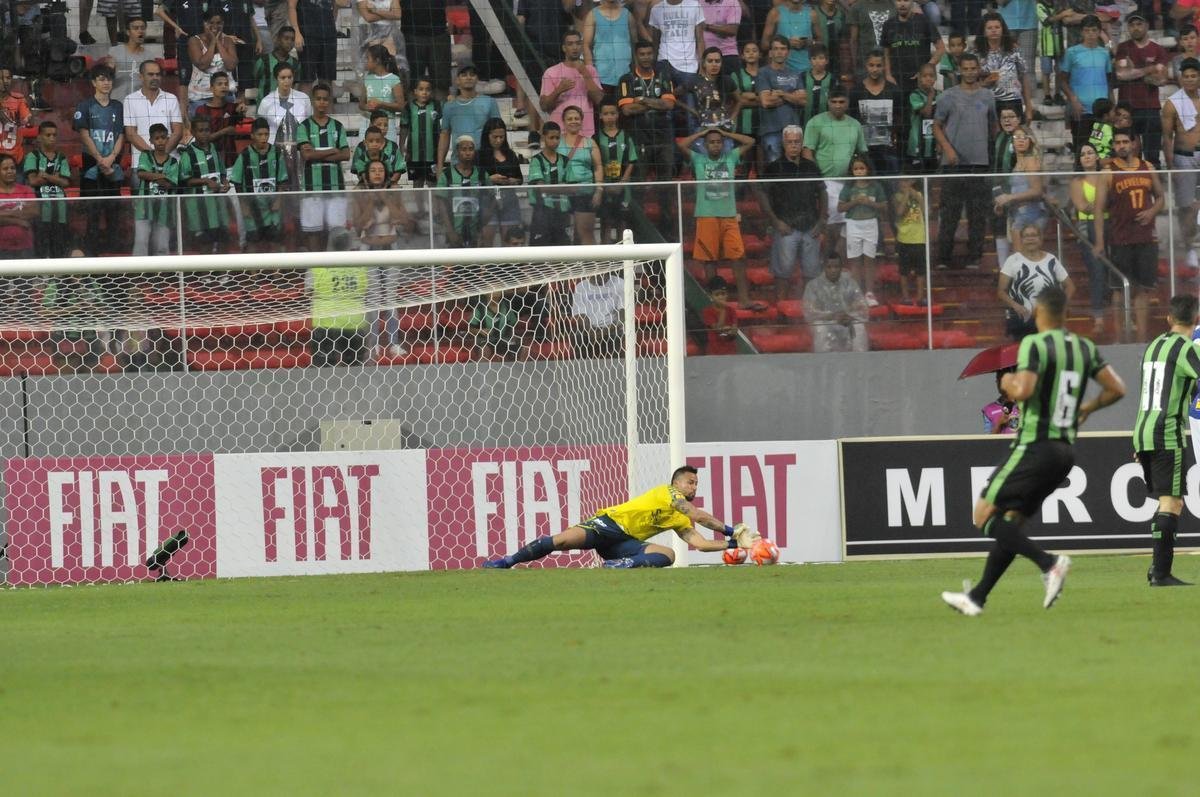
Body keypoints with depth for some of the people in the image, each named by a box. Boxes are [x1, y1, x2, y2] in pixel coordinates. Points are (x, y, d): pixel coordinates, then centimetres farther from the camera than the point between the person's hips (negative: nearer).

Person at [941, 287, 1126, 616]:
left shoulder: (1035, 344, -13)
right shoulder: (1085, 348, 7)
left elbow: (1023, 391, -25)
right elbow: (1117, 389, 8)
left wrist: (1007, 383, -2)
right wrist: (1087, 408, 25)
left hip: (1033, 448, -8)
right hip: (1065, 450, 8)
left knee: (984, 516, -2)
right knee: (1011, 523, 15)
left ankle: (1048, 562, -20)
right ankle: (977, 597, 18)